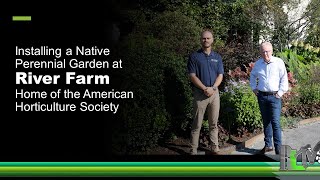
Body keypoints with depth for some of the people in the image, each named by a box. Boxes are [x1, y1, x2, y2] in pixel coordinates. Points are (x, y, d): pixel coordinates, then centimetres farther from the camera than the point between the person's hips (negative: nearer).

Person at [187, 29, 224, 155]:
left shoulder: (217, 57, 11)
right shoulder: (194, 56, 0)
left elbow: (220, 75, 6)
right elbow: (192, 76, -6)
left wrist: (212, 88, -11)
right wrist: (205, 89, -15)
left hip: (214, 93, 3)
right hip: (200, 93, -3)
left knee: (214, 123, 9)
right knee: (197, 124, -1)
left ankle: (215, 148, 18)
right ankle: (193, 150, 4)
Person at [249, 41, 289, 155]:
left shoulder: (279, 62, -6)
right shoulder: (258, 63, 6)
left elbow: (284, 78, -4)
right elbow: (253, 76, 22)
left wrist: (280, 92, -7)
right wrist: (254, 88, 14)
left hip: (274, 96, -4)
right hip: (262, 96, 4)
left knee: (275, 123, -9)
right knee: (266, 122, 13)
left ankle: (278, 148, -4)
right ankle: (268, 145, 23)